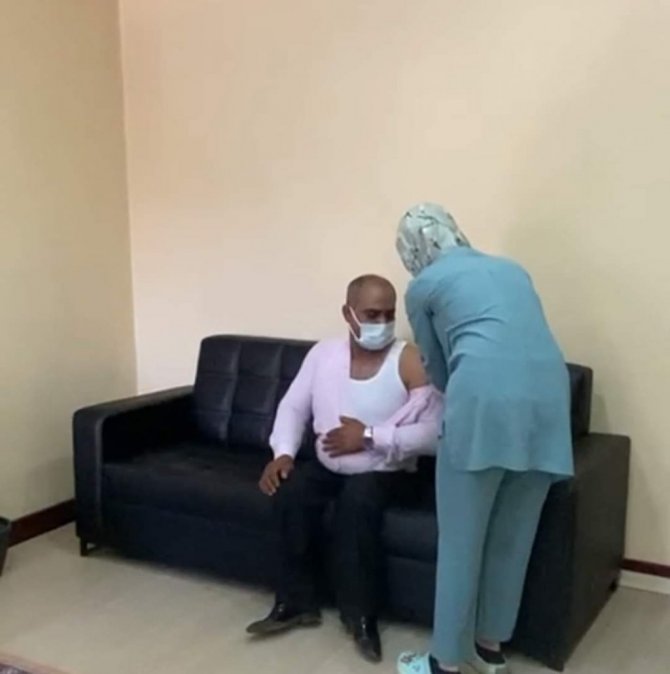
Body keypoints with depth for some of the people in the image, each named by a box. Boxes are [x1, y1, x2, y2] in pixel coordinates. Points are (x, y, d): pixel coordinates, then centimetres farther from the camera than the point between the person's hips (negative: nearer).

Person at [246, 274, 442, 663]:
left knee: (358, 498, -33)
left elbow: (435, 435, -21)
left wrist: (369, 436, -24)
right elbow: (294, 407, 5)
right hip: (329, 466, 4)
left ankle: (361, 615, -16)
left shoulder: (412, 361, -15)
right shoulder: (324, 354, -1)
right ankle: (298, 602, -7)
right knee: (291, 489, -24)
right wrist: (284, 453, -13)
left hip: (386, 472, -4)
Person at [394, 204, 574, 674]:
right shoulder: (511, 269, 30)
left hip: (486, 397, -5)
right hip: (548, 395, 5)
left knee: (460, 541, 8)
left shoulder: (423, 285, 16)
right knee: (512, 536, 18)